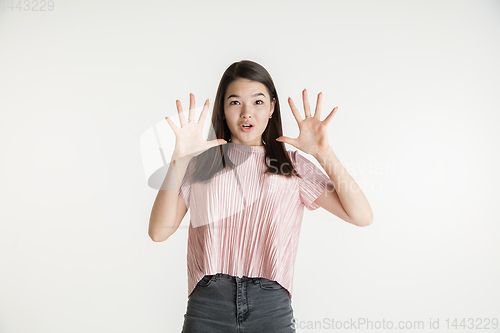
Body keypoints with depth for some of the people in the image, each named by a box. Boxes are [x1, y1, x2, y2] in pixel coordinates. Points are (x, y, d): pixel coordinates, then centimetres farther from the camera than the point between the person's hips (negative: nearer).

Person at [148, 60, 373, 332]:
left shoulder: (292, 166, 7)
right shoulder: (201, 162, 5)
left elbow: (362, 217, -1)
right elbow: (159, 232, -5)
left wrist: (324, 153, -10)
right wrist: (180, 158, -13)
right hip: (208, 304, 0)